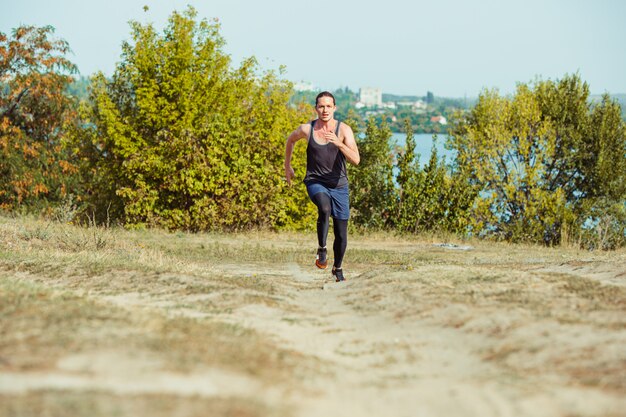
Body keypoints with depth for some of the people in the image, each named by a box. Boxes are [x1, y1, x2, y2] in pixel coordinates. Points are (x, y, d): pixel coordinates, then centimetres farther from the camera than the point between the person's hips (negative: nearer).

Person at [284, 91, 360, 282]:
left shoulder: (344, 130, -10)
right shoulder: (306, 129, -6)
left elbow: (356, 160, -21)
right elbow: (290, 140, 17)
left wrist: (339, 143, -36)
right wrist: (287, 166, 21)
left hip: (339, 185, 1)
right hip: (315, 182, -1)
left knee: (341, 234, 6)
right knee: (325, 208, -35)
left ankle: (337, 268, 32)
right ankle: (321, 249, -17)